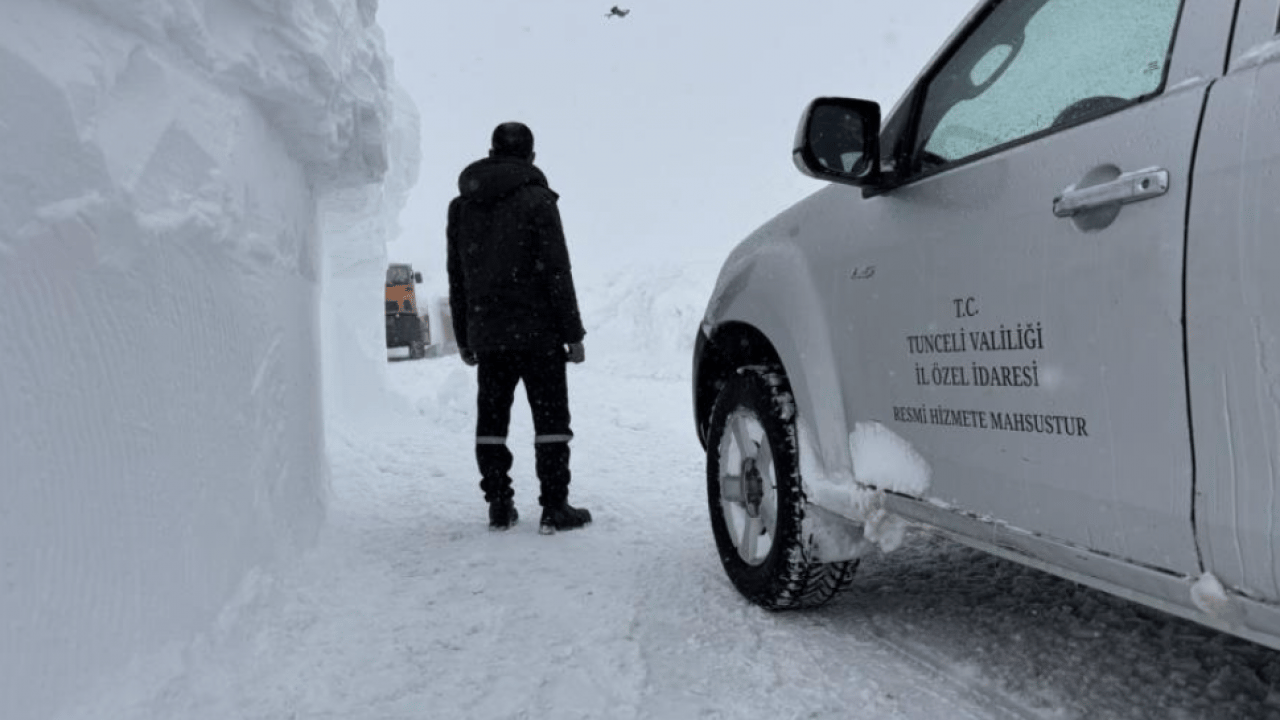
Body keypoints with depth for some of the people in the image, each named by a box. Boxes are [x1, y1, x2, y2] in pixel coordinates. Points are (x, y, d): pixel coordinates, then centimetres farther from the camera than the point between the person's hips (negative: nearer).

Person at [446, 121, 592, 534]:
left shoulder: (461, 206, 11)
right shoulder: (536, 200, -6)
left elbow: (456, 279, 13)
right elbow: (557, 273, -10)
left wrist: (464, 338, 18)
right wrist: (572, 333, -6)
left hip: (486, 334, 5)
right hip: (537, 332, -5)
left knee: (491, 419, 11)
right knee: (550, 418, 1)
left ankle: (499, 506, 13)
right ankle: (555, 508, 1)